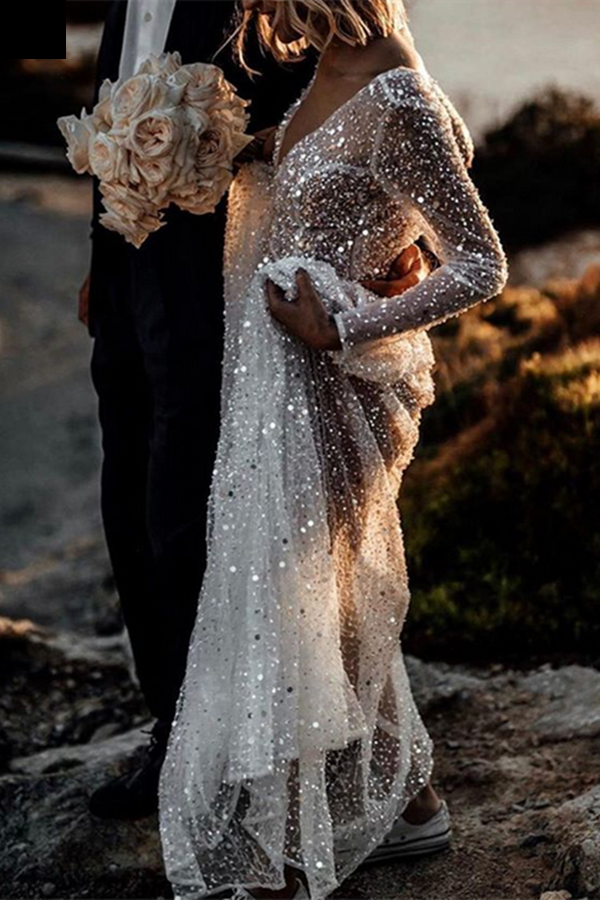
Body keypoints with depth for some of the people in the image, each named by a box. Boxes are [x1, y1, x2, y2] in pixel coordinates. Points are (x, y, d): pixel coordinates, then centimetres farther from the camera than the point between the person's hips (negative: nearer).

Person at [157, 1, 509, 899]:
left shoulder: (397, 102, -22)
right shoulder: (328, 77, 4)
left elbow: (482, 266, -19)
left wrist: (343, 330, -21)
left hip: (319, 388, -9)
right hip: (274, 373, 9)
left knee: (280, 598, 1)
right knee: (344, 595, 20)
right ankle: (406, 792, 37)